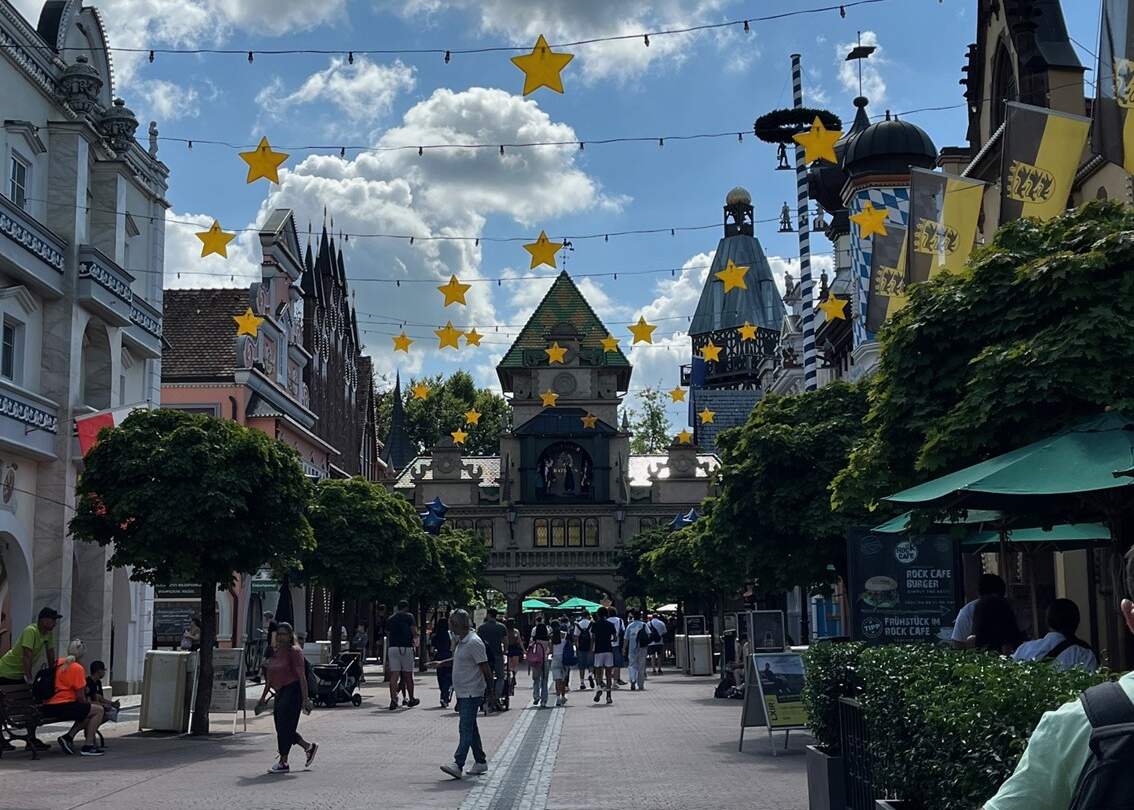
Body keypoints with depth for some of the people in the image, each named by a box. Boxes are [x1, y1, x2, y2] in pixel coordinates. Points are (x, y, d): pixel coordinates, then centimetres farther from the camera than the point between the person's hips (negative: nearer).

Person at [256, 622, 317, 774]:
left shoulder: (294, 652, -10)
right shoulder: (275, 652, 13)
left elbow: (302, 676, -15)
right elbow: (270, 677, 20)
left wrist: (305, 698, -19)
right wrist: (263, 696, 20)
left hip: (292, 691, -8)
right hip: (280, 693, 8)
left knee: (284, 727, -7)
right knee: (281, 727, 10)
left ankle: (283, 763, 1)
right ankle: (309, 747, 27)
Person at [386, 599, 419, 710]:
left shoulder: (390, 619, 16)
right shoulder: (409, 616, 1)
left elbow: (387, 634, 16)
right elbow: (414, 632, -6)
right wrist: (415, 641, 14)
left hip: (392, 648, 3)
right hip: (405, 647, -3)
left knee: (394, 675, -2)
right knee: (408, 675, 7)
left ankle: (393, 700, -13)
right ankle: (411, 699, 19)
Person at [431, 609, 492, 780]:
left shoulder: (474, 642, -18)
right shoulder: (461, 641, 13)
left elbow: (485, 668, -17)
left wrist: (490, 690, -16)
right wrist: (441, 663, 23)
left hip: (472, 693, -10)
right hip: (462, 693, 10)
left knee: (466, 728, -14)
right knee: (470, 728, 15)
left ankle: (458, 765, -19)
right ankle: (480, 762, 23)